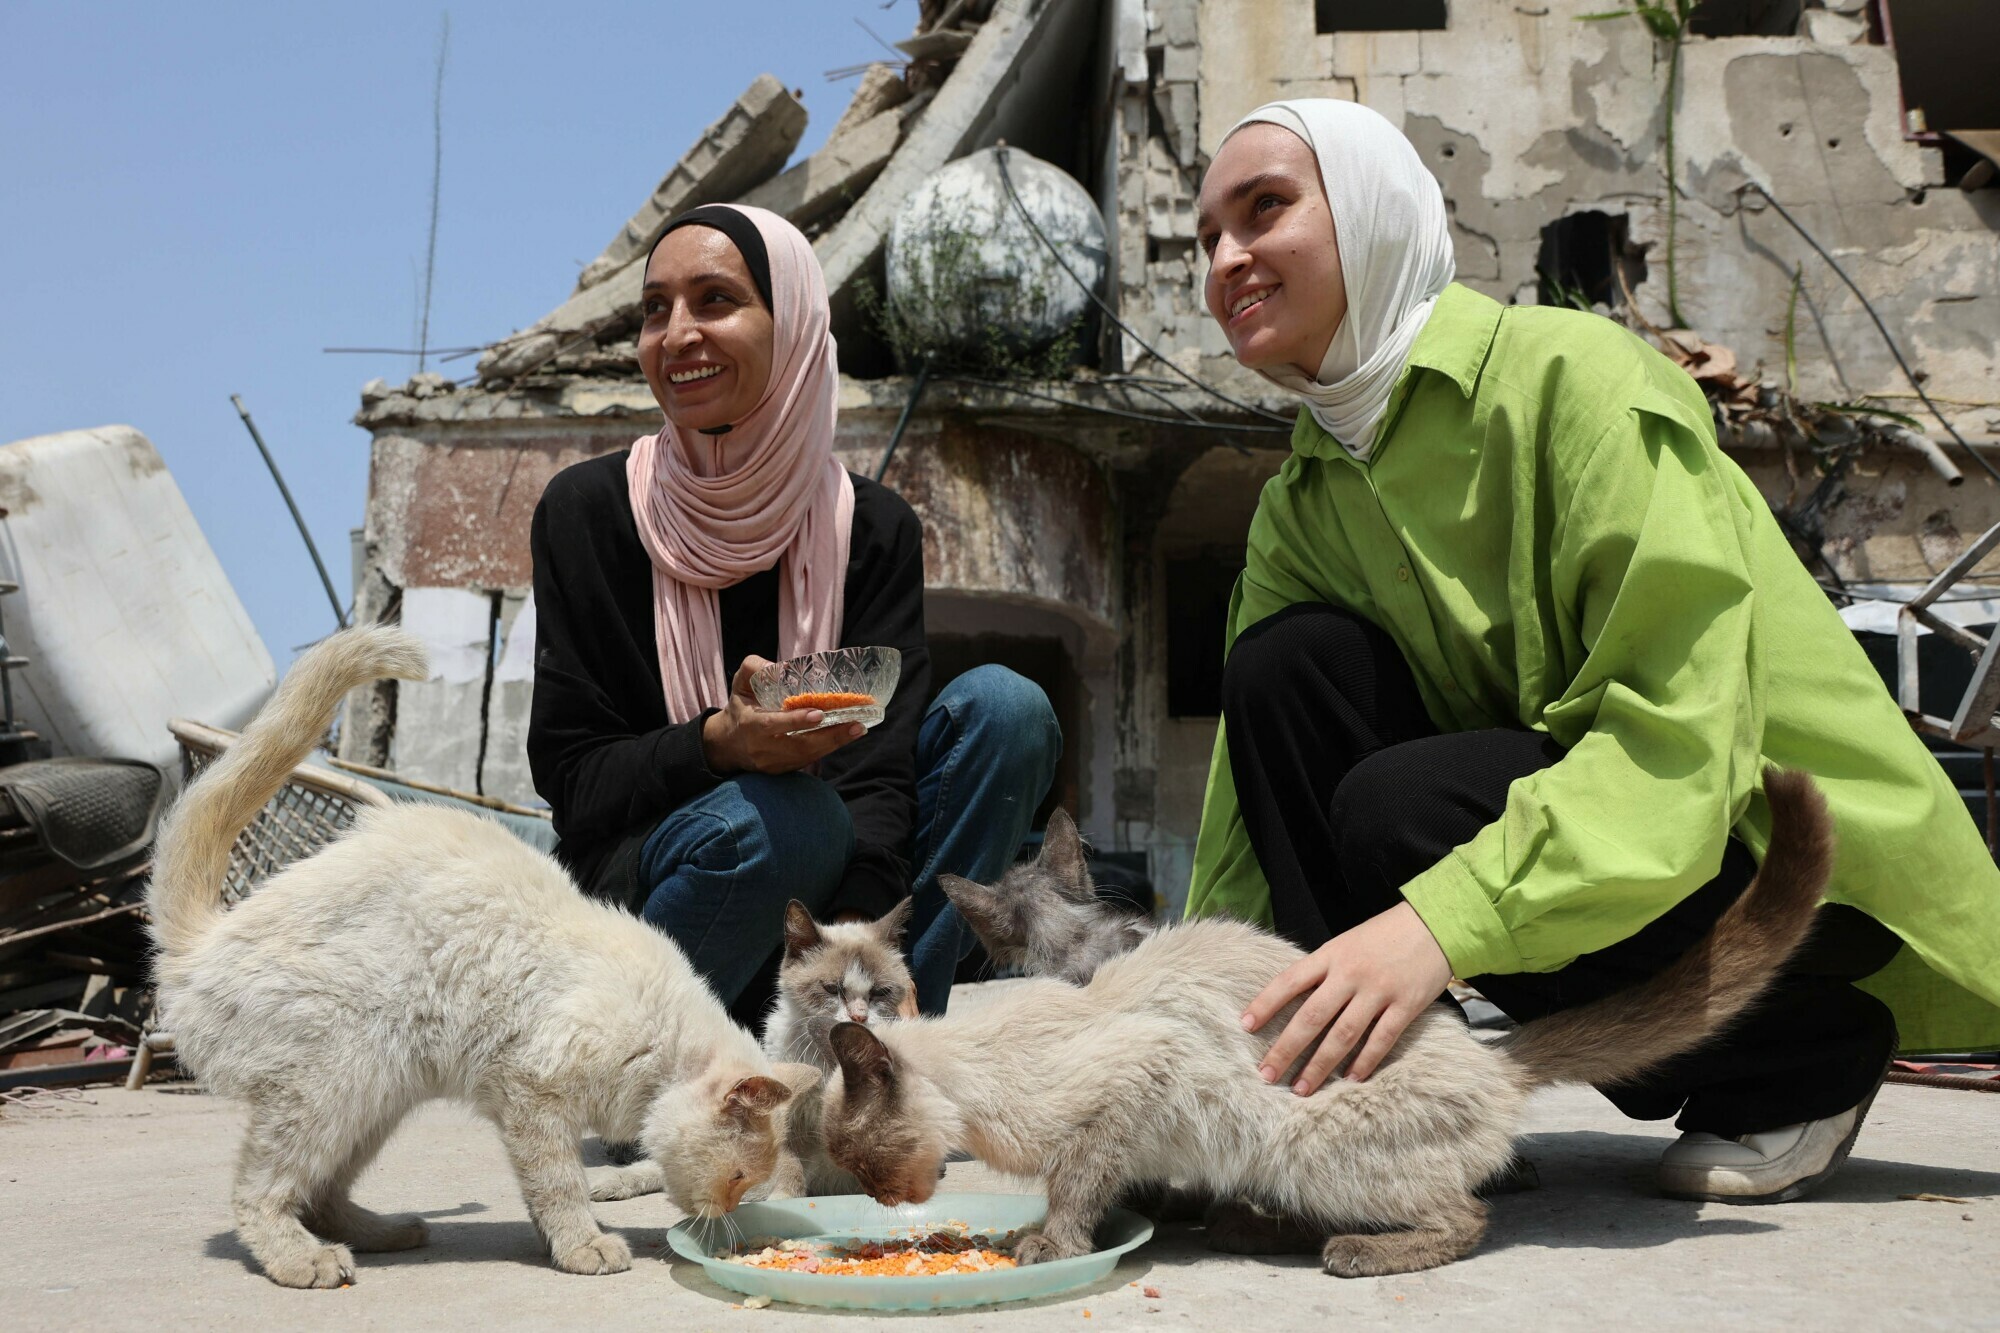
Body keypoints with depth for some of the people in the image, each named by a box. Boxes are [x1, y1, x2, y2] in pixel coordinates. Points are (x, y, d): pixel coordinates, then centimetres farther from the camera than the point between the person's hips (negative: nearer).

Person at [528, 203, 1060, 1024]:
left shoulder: (873, 528, -1)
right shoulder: (586, 511, -5)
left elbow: (878, 759, -12)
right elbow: (570, 778, -8)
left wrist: (858, 926, -31)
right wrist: (720, 745, -29)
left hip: (810, 901, 3)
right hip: (634, 887, -3)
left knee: (1006, 708, -17)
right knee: (787, 820, -35)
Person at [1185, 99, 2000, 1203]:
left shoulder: (1572, 375, -17)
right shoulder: (1301, 503, 4)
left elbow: (1685, 729, -28)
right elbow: (1256, 816, 3)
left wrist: (1445, 919, -39)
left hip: (1806, 849, -5)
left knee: (1404, 811, -30)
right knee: (1285, 666, -13)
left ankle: (1805, 1054, -6)